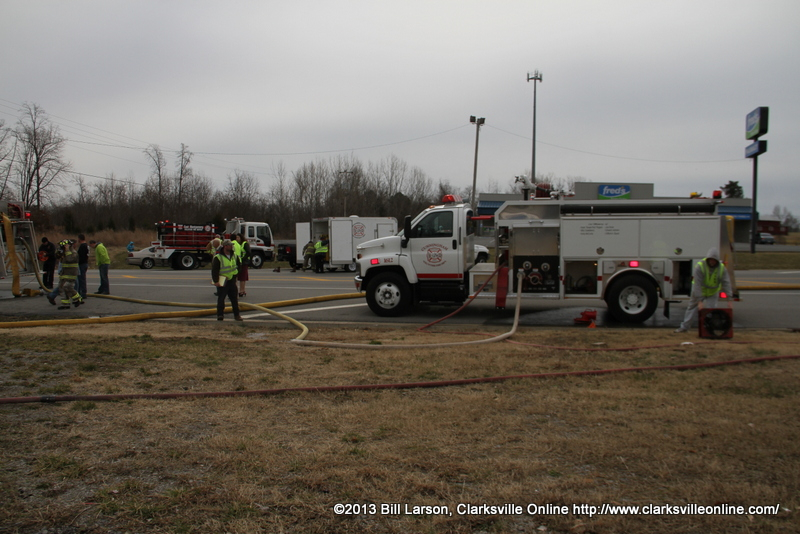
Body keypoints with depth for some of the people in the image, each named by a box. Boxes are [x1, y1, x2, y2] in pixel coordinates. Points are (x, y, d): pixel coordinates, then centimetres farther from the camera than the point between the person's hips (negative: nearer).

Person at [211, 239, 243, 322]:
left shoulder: (234, 256, 6)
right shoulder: (218, 258, -12)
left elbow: (238, 265, 22)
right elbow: (214, 270, -13)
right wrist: (216, 281, -18)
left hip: (232, 280, 5)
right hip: (222, 281, -5)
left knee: (234, 298, 7)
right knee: (221, 299, 0)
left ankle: (236, 315, 13)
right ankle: (220, 315, 9)